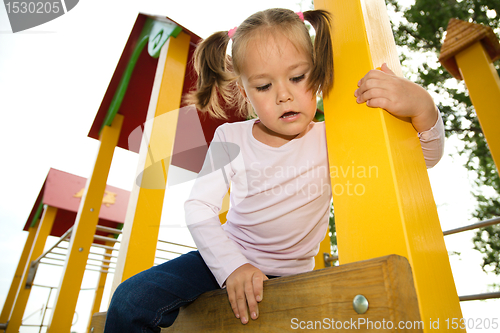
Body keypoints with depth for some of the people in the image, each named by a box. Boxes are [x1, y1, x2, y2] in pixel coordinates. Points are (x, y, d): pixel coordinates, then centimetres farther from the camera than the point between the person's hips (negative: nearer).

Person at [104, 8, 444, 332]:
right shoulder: (231, 139, -9)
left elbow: (426, 158, -9)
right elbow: (199, 207, -11)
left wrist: (422, 107, -30)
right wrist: (232, 265, -24)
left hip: (290, 275, 0)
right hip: (228, 260, 1)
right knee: (131, 301, -12)